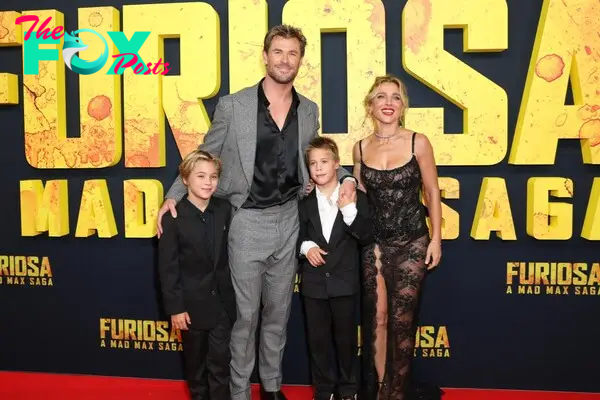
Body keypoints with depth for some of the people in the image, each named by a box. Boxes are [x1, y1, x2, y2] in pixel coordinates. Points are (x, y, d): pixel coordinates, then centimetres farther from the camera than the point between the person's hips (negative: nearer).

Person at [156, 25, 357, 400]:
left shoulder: (309, 110, 5)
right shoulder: (233, 105, -7)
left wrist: (346, 177, 1)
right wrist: (174, 195, -9)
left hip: (289, 221, 4)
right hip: (248, 222, -4)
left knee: (278, 313, 17)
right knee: (246, 314, 6)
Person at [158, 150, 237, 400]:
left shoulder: (225, 210, 0)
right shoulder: (173, 218, -12)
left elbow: (229, 254, 5)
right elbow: (168, 267, -11)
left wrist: (230, 293, 4)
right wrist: (175, 307, -12)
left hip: (221, 299, 2)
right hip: (192, 302, -2)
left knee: (220, 360, 6)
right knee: (195, 359, 16)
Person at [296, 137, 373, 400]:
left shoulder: (356, 198, -3)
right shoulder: (303, 202, 4)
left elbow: (366, 237, -8)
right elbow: (296, 235, 12)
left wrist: (350, 211, -20)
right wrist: (305, 246, -9)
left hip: (344, 281, -2)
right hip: (314, 282, 2)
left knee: (346, 338, 11)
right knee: (317, 339, 10)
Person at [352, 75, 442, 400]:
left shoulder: (417, 142, -6)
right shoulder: (360, 148, 2)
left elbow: (432, 192, -1)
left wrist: (436, 239, -3)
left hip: (411, 243, -2)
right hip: (375, 243, 2)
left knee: (401, 321, 4)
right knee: (375, 319, 5)